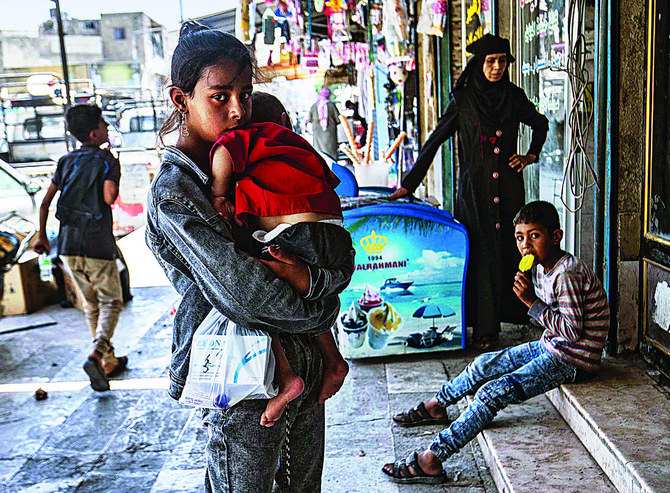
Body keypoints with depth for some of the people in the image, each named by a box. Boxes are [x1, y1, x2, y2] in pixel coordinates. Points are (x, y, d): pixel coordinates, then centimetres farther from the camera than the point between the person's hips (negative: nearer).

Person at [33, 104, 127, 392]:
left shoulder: (66, 161, 11)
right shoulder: (106, 161, -7)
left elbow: (45, 201, 11)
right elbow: (109, 197, -22)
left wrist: (41, 235, 20)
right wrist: (116, 177, -3)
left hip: (68, 245, 6)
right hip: (97, 246, -5)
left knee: (91, 304, 17)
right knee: (111, 302, 8)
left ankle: (109, 362, 25)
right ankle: (97, 355, -14)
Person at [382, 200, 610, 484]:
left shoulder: (568, 273, -24)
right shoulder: (544, 268, 6)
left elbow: (572, 330, -26)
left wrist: (532, 302, -27)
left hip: (571, 361, -10)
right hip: (551, 347, 10)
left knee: (493, 392, -19)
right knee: (484, 365, 15)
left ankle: (431, 460, -17)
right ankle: (435, 406, 37)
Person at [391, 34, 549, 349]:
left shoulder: (514, 97, 7)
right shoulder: (463, 99, -1)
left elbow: (540, 124, 26)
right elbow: (434, 141, 1)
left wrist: (531, 156, 13)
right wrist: (409, 183, -1)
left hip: (508, 188, 3)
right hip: (475, 190, -2)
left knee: (510, 250, 4)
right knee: (481, 255, -3)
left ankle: (512, 312, 20)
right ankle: (484, 328, 6)